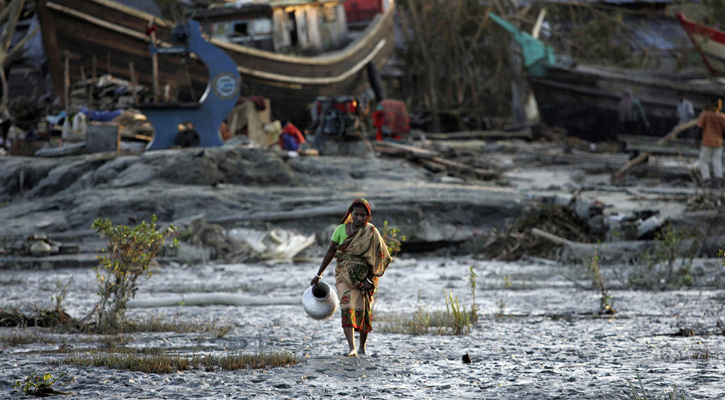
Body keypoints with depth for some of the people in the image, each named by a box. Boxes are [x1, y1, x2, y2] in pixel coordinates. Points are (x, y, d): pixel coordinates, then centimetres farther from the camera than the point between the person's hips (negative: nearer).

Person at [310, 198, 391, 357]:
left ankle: (363, 346, 24)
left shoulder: (371, 232, -6)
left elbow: (378, 258, -5)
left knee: (364, 311, 4)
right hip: (344, 276, 0)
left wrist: (369, 279, -13)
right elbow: (330, 252, 5)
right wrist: (319, 274, 6)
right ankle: (351, 348, -25)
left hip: (364, 277, 0)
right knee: (347, 308, -16)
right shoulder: (341, 230, -2)